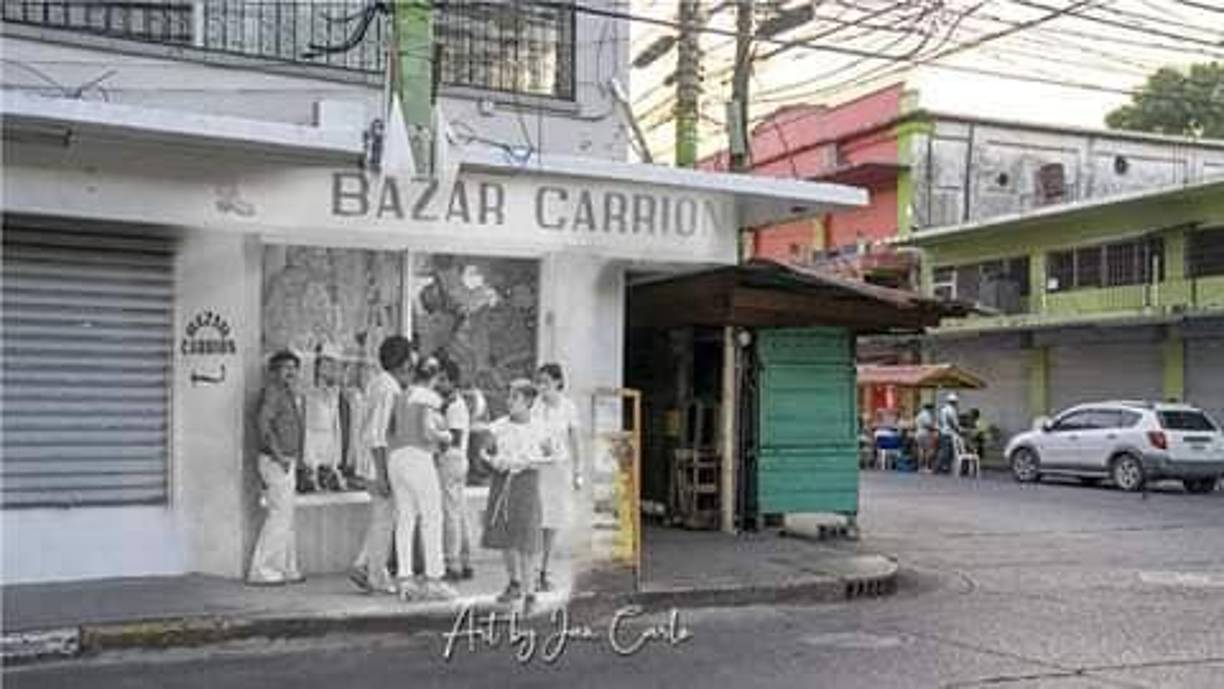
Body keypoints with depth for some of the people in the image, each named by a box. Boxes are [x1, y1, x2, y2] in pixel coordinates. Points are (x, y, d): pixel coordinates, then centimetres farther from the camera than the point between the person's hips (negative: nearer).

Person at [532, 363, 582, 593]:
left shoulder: (568, 408, 1)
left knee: (552, 523, 6)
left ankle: (543, 572, 18)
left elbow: (574, 442, 8)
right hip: (534, 467, -2)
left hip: (559, 468, 2)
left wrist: (577, 473, 8)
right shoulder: (533, 406, -3)